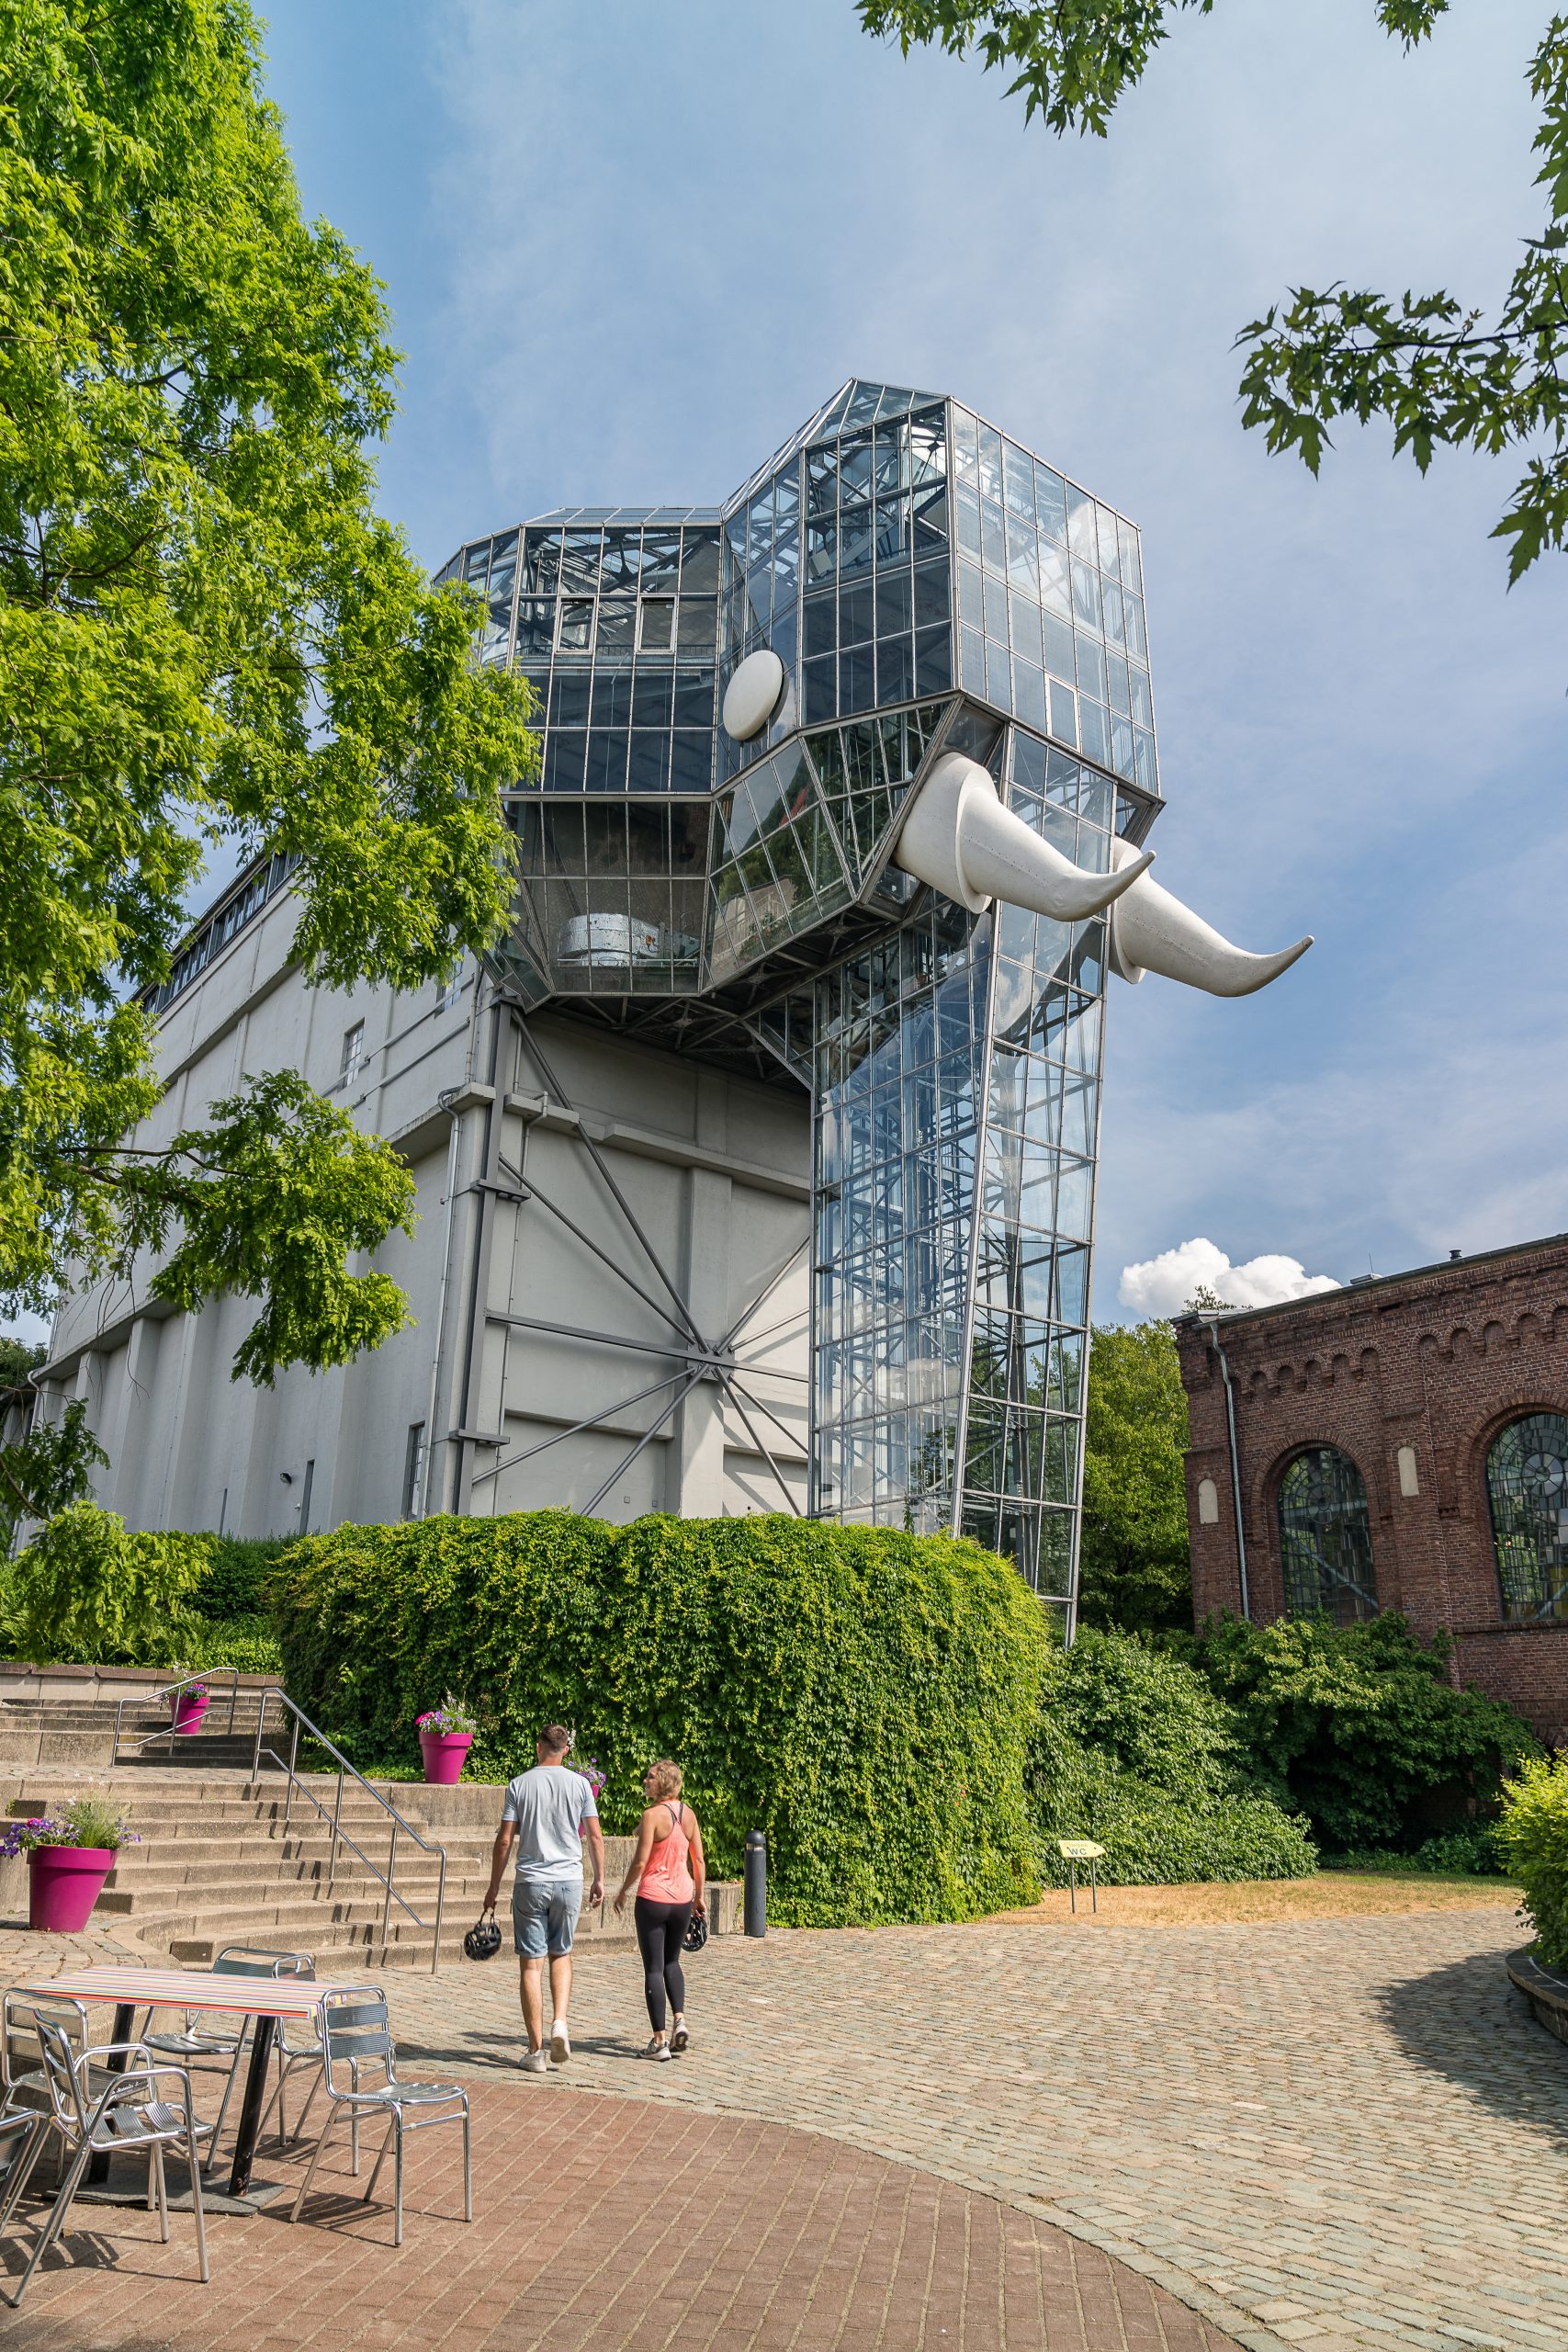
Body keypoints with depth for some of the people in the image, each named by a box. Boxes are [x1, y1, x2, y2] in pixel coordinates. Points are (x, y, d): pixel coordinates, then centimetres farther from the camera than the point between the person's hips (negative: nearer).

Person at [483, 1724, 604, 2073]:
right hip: (569, 1881, 2)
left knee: (530, 1964, 5)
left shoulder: (519, 1785, -2)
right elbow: (595, 1837, 2)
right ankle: (559, 2022, 0)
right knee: (561, 1955, 20)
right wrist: (599, 1880, 13)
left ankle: (537, 2051, 7)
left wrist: (493, 1888, 6)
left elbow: (504, 1841, -2)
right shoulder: (579, 1784, 1)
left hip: (531, 1882, -1)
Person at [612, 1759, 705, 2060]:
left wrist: (622, 1892, -1)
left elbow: (640, 1861, -16)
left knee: (653, 1968, 4)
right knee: (672, 1962, 23)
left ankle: (660, 2040, 6)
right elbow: (698, 1859, 8)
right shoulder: (688, 1814, 3)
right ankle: (680, 2019, 6)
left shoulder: (653, 1815, -15)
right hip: (682, 1897, 6)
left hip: (653, 1898, -6)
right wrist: (699, 1896, 18)